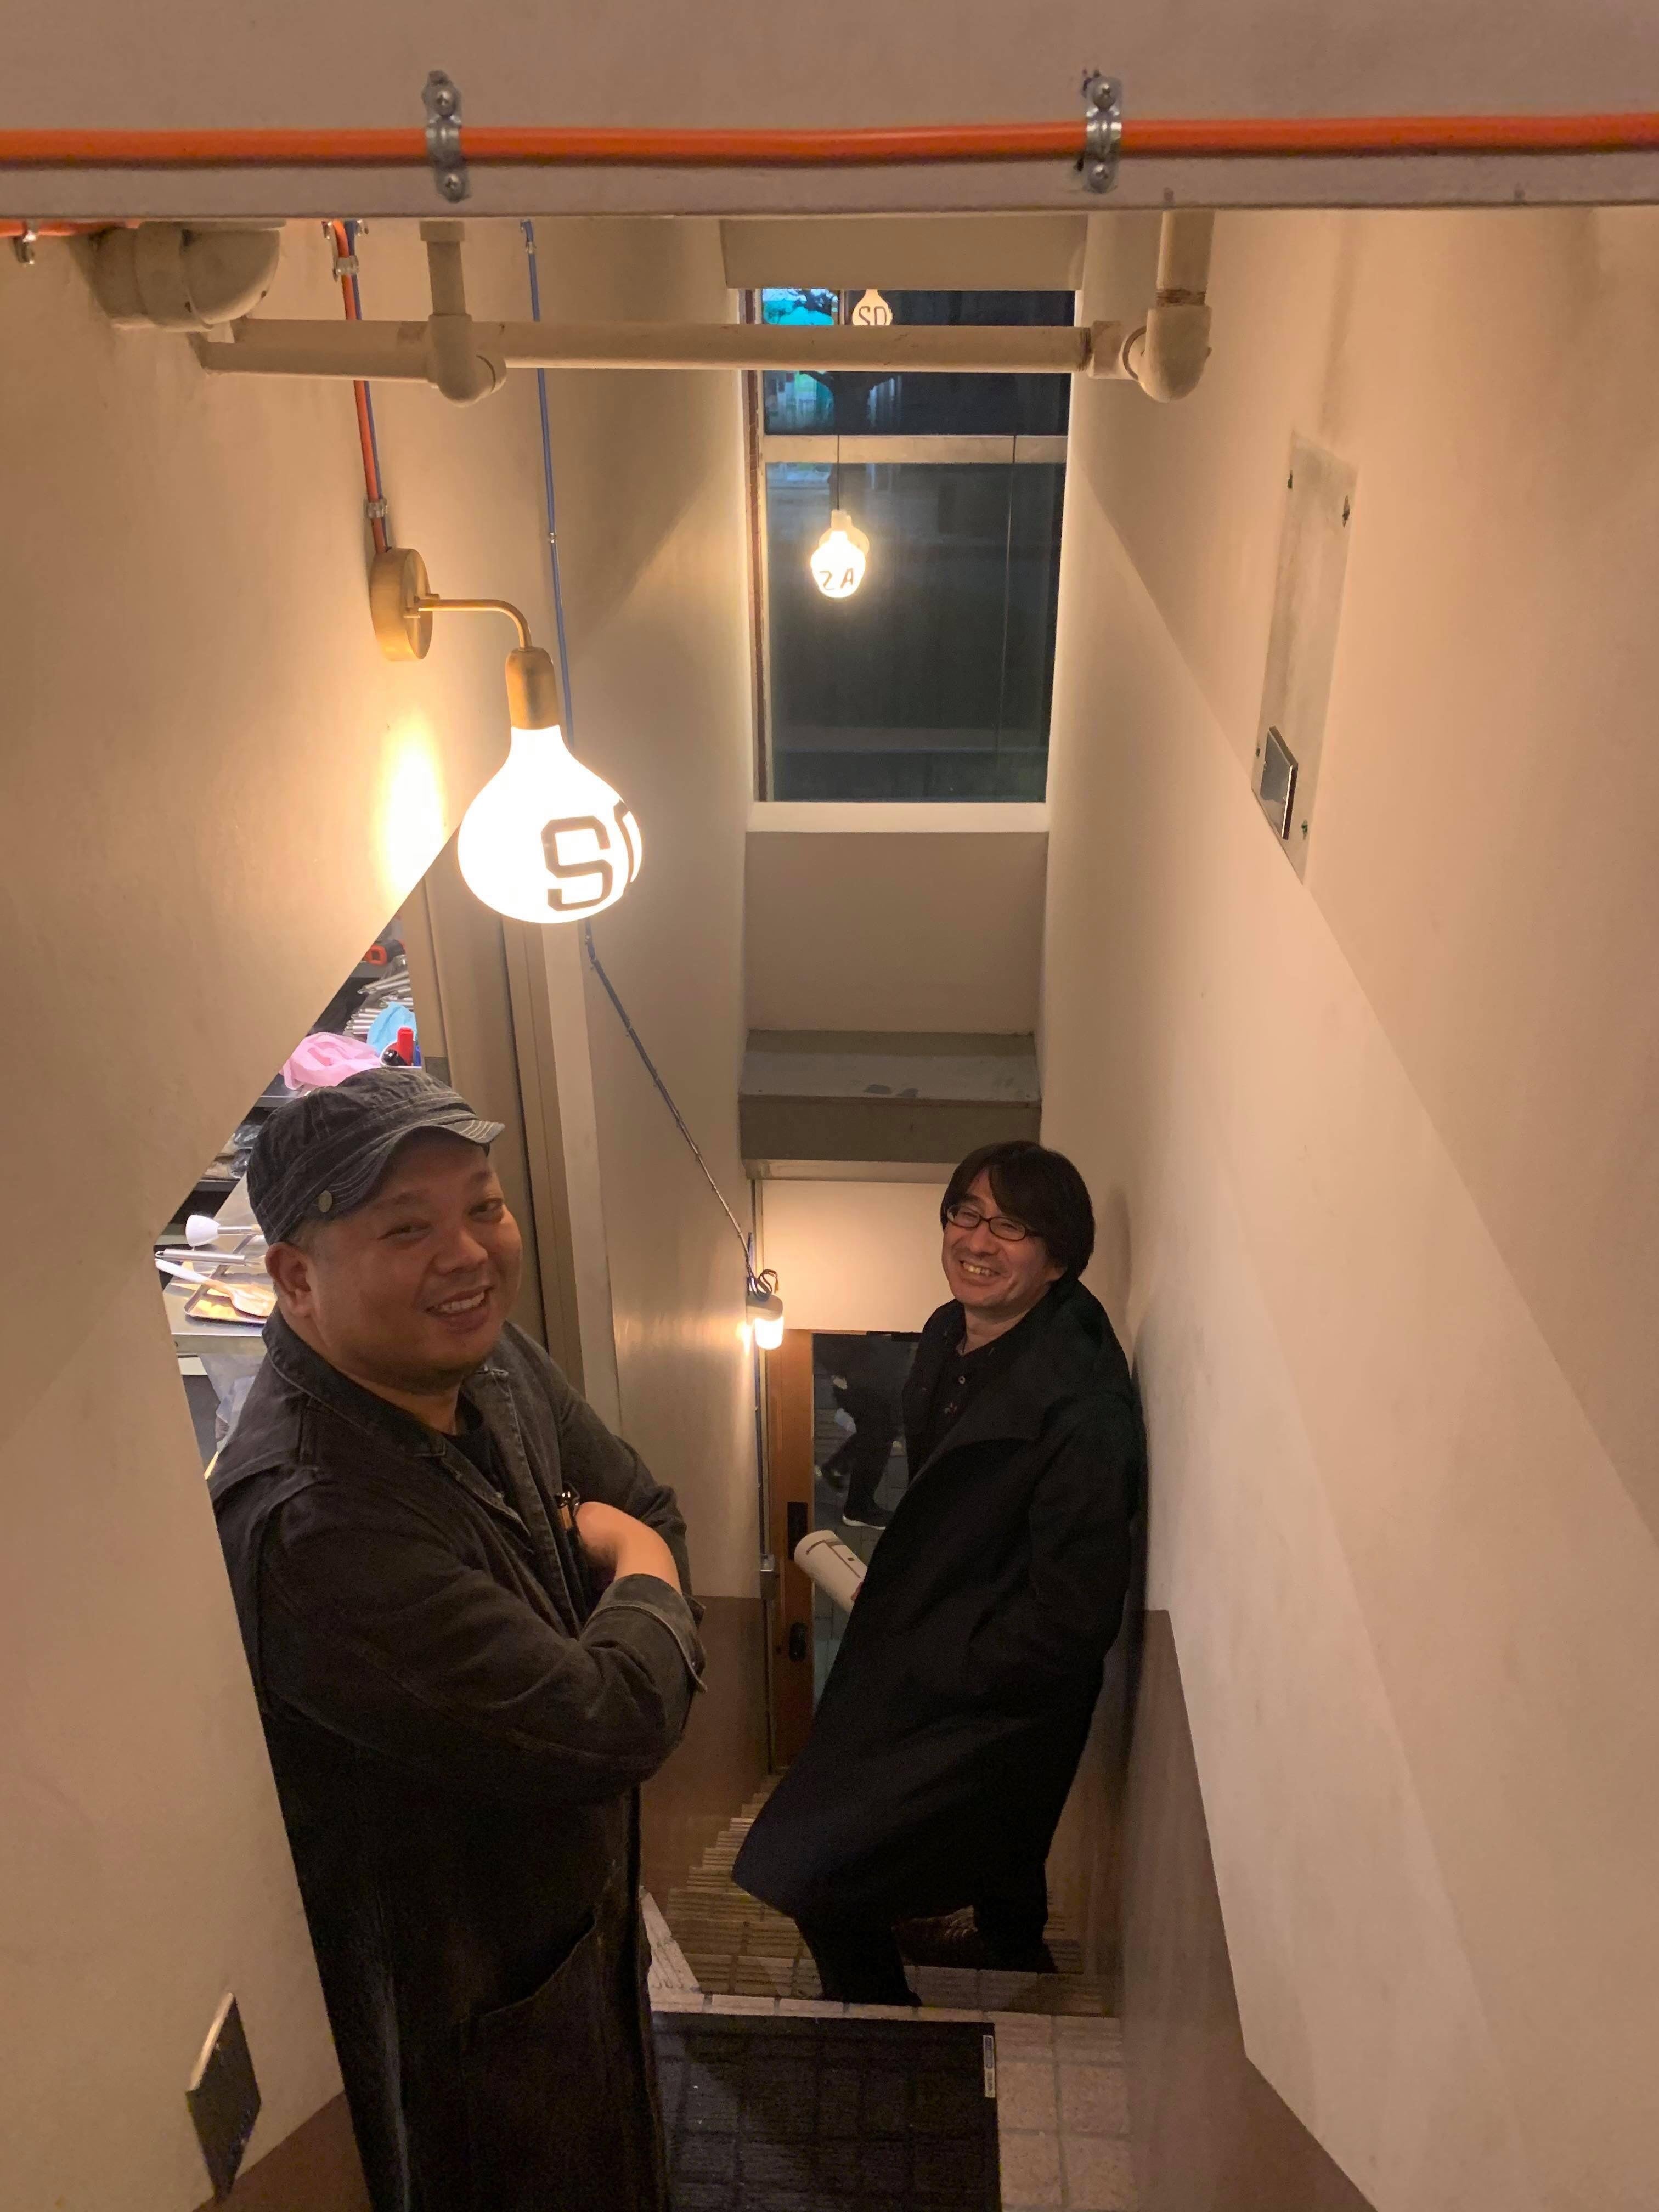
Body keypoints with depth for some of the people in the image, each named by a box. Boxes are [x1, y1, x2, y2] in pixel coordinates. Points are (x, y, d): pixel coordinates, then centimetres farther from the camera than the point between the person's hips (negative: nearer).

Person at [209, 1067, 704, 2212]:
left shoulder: (491, 1357, -11)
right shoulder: (309, 1519, -38)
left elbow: (648, 1509, 4)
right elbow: (605, 1727, -35)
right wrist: (647, 1588, -16)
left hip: (579, 1901, 7)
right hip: (470, 2010, -7)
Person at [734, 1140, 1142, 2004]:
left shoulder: (1083, 1406, -31)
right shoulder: (950, 1335, -5)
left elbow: (1068, 1618, -25)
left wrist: (925, 1668, -18)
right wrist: (890, 1593, 4)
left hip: (997, 1702, -8)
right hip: (929, 1661, 8)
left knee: (798, 1866, -6)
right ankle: (1014, 1944, 61)